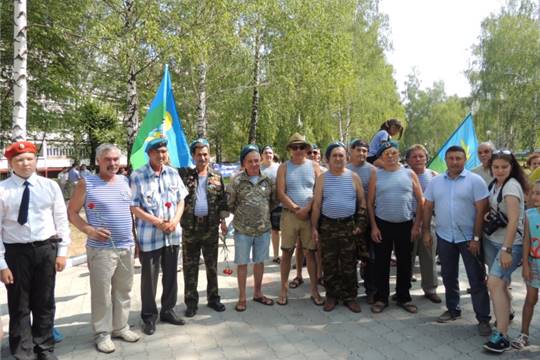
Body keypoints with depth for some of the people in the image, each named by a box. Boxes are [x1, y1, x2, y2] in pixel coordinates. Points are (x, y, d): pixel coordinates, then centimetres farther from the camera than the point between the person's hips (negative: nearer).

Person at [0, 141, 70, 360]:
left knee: (45, 303, 15)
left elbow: (61, 220, 3)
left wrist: (62, 251, -1)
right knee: (19, 306, 12)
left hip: (46, 249, 2)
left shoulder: (50, 186, 0)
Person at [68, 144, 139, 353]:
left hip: (127, 247, 5)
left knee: (123, 291, 13)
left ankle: (120, 327, 27)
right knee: (102, 293, 2)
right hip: (101, 249, -5)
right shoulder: (86, 184, -5)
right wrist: (89, 230, -16)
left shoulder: (125, 181, 9)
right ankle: (102, 333, 16)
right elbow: (71, 212, -2)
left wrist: (136, 238, 14)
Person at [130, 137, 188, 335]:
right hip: (149, 236, -4)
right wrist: (157, 222, -17)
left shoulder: (173, 173, 5)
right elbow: (134, 207, -10)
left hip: (173, 234, 4)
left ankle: (168, 310, 32)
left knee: (171, 275, 14)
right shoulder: (137, 176, -10)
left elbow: (181, 200, 8)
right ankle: (149, 316, 23)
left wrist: (174, 221, -9)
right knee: (149, 278, 6)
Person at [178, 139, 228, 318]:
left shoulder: (217, 177, 6)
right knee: (190, 266, 6)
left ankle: (213, 298, 24)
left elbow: (222, 201, 8)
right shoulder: (184, 174, 1)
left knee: (212, 265, 11)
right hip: (190, 226, -1)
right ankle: (191, 301, 17)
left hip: (211, 226, 1)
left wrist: (223, 220, 2)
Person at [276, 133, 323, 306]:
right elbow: (281, 194, -3)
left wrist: (307, 208, -13)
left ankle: (314, 290, 14)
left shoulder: (314, 166, 6)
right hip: (289, 214, 0)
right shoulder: (284, 167, 4)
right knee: (286, 252, 4)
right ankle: (284, 289, 14)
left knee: (310, 252, 5)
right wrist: (296, 209, -10)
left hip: (310, 214, 0)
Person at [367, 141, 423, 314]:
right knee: (381, 263, 6)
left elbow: (420, 201, 3)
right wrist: (373, 226, -5)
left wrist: (416, 225, -3)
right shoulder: (376, 175, 1)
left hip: (405, 225, 1)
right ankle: (381, 298, 19)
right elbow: (370, 202, 1)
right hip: (382, 224, -1)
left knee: (404, 263, 10)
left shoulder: (409, 174, 3)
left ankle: (404, 297, 25)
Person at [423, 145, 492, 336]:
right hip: (444, 237, 4)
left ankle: (483, 319, 14)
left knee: (477, 280, 3)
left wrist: (476, 238, -14)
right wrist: (426, 232, 4)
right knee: (448, 276, 15)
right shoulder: (435, 182, 4)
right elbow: (427, 208, 8)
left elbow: (481, 211, -11)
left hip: (469, 238, -4)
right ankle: (453, 309, 32)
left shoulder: (475, 180, -8)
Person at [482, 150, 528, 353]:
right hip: (491, 240, 8)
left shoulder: (512, 186, -17)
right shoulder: (495, 184, 6)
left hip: (509, 243, -8)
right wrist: (487, 215, 1)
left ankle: (502, 336, -12)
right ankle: (506, 313, 41)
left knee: (494, 283, -17)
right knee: (500, 283, 18)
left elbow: (514, 220, -24)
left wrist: (507, 249, -28)